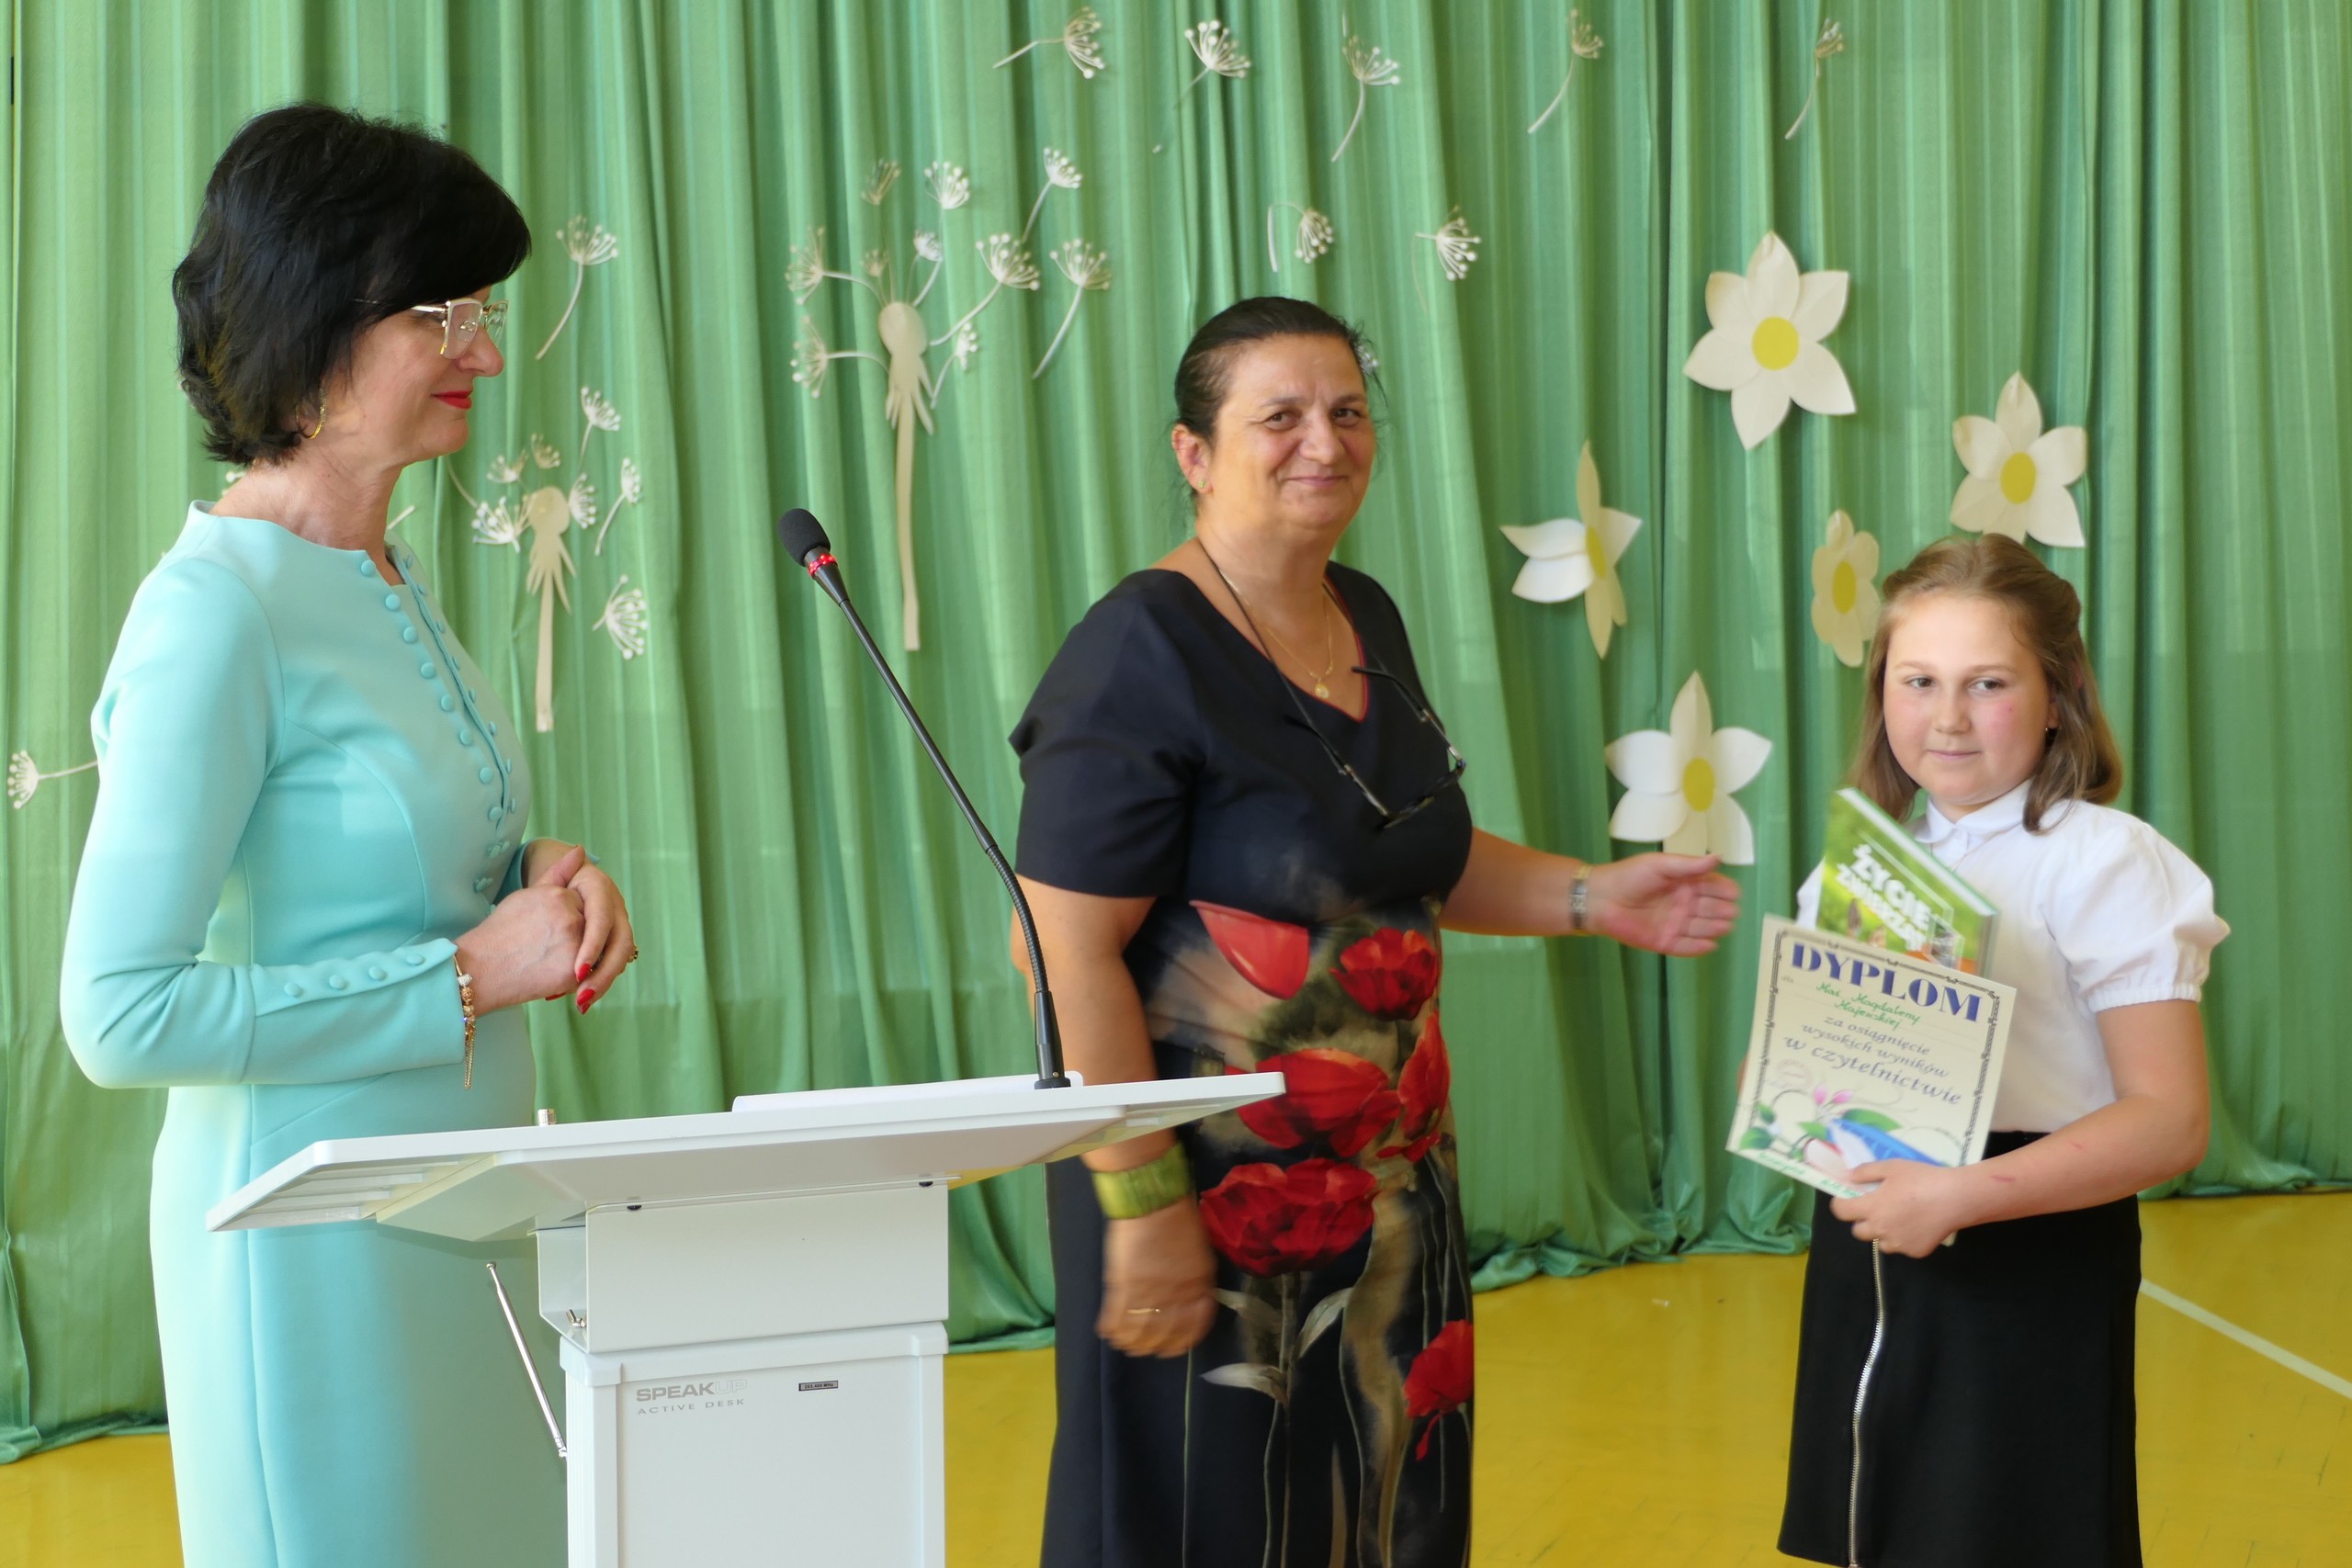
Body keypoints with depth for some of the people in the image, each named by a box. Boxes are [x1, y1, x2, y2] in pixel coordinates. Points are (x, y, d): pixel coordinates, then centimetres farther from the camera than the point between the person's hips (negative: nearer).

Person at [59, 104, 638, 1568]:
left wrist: (535, 874, -1)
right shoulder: (216, 611, -19)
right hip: (322, 1220, -8)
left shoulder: (394, 579, 8)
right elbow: (121, 1013, -23)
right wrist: (470, 971, -20)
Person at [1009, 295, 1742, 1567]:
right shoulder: (1142, 655, -18)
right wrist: (1143, 1202, -23)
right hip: (1218, 1184, -8)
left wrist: (1595, 898, 9)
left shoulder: (1366, 619, 8)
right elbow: (1070, 948, -21)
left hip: (1387, 1172, 8)